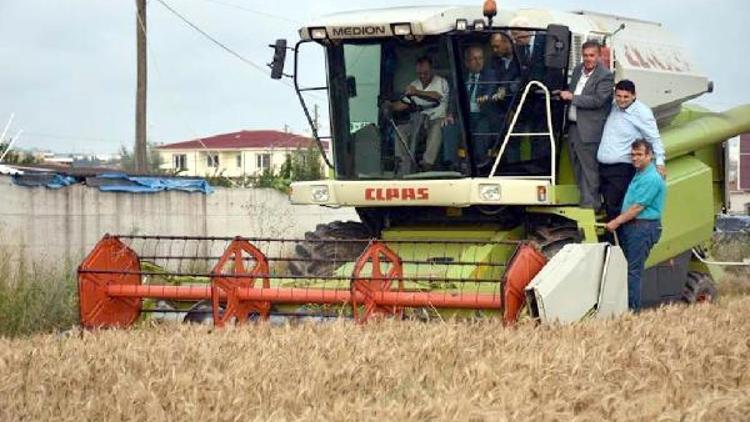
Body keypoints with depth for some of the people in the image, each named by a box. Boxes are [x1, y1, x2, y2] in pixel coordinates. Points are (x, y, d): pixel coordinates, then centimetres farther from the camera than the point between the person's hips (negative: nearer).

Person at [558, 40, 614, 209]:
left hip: (588, 130, -8)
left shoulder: (605, 77, -12)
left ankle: (590, 203, 2)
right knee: (577, 167, 15)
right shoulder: (578, 70, 12)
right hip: (573, 127, 8)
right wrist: (564, 94, 9)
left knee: (589, 168, -3)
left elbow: (597, 100, -21)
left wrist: (572, 97, -18)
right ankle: (584, 197, 26)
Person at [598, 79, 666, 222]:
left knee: (614, 207, -12)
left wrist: (659, 163, -15)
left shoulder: (642, 112, -7)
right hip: (603, 166, 7)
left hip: (622, 168, -7)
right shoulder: (613, 107, 12)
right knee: (607, 206, 9)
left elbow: (654, 139, -7)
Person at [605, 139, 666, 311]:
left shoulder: (651, 178, -14)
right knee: (625, 268, 8)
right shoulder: (638, 175, 18)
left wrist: (617, 222, -12)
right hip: (631, 226, 10)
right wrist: (619, 221, 17)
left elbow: (638, 207, -17)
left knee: (633, 270, -11)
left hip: (643, 227, -10)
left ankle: (632, 309, -10)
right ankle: (629, 308, 11)